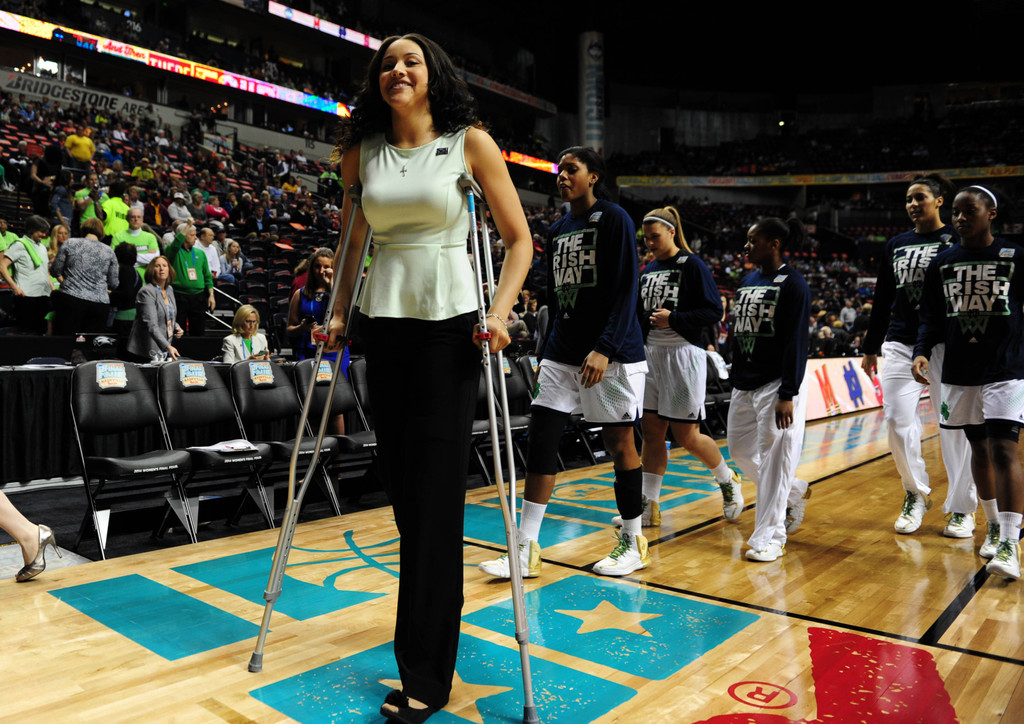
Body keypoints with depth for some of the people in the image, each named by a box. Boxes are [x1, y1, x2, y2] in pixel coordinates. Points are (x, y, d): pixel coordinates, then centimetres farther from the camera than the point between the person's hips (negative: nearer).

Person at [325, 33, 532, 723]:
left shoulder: (470, 142, 0)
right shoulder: (361, 153, 11)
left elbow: (519, 238, 0)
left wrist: (500, 313, -12)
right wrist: (339, 311, 14)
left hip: (449, 321, -4)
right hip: (384, 322, 5)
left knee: (437, 492, -5)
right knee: (402, 487, 9)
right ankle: (438, 617, 30)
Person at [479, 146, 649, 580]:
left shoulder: (614, 219, -4)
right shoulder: (557, 231, 17)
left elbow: (626, 290, -12)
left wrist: (605, 348, -22)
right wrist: (546, 353, 18)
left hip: (611, 355, -6)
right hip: (562, 354, 7)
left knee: (620, 444, 2)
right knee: (540, 439, -1)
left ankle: (633, 543, 19)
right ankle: (527, 549, 5)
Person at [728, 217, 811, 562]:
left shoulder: (793, 284, -10)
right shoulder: (747, 281, 13)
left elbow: (796, 343, -15)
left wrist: (787, 395, -18)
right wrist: (735, 375, 15)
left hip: (777, 385, -8)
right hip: (745, 384, 8)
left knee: (774, 456, -4)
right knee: (740, 449, 14)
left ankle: (769, 537, 5)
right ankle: (795, 491, 37)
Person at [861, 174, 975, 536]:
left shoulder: (957, 240, 2)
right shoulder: (896, 245, 14)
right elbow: (882, 301, 17)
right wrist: (870, 348, 16)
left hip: (946, 345, -4)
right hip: (900, 344, 4)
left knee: (954, 426, 1)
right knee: (898, 421, -1)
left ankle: (962, 507, 14)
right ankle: (916, 495, 19)